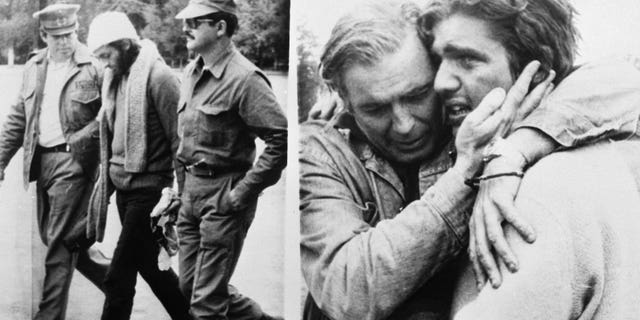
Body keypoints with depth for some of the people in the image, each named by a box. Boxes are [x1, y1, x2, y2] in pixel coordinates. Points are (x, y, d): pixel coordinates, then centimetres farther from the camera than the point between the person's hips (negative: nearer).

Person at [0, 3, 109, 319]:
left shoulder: (93, 67, -8)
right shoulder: (33, 68, 12)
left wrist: (81, 139, -20)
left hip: (73, 162, -7)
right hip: (42, 161, 8)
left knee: (59, 246, -5)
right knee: (52, 238, 15)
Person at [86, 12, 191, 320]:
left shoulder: (158, 76, -14)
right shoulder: (114, 78, 10)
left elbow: (179, 139, -15)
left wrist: (182, 194, -14)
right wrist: (106, 176, 11)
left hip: (149, 189, -8)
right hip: (124, 188, 9)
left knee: (119, 277, -6)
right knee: (150, 266, 18)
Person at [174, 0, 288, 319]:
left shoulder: (244, 78, -18)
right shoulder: (191, 72, 8)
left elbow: (281, 140, -22)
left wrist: (243, 192, -20)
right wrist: (180, 184, 15)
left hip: (222, 195, -9)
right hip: (190, 190, 9)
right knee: (189, 286, 17)